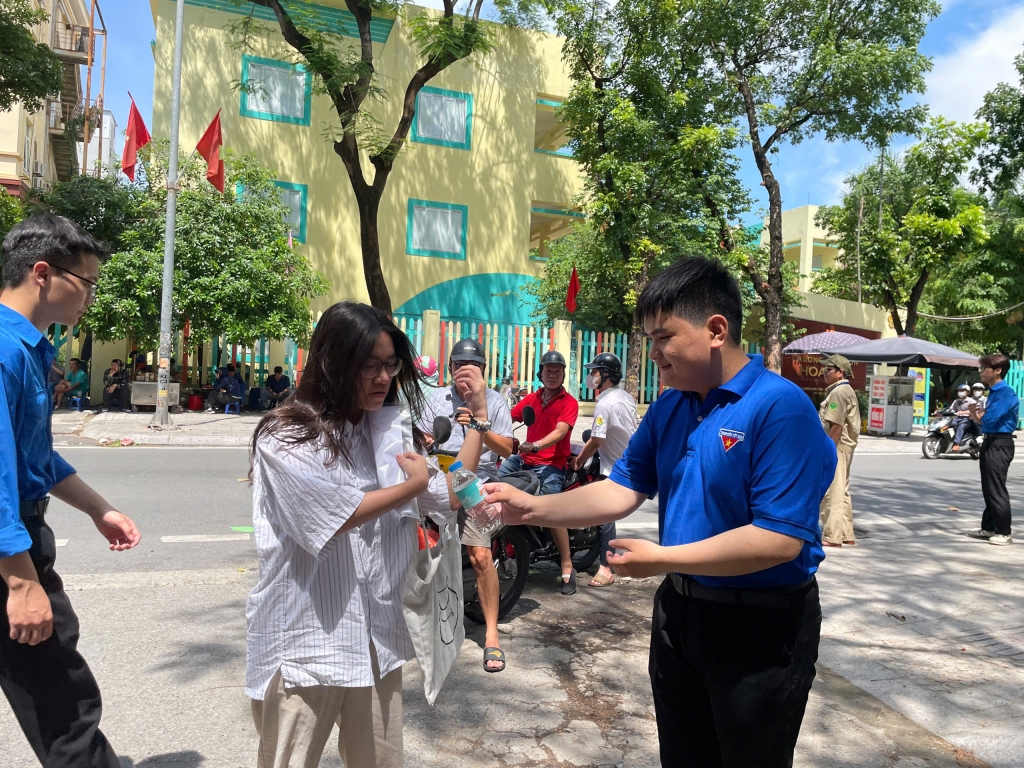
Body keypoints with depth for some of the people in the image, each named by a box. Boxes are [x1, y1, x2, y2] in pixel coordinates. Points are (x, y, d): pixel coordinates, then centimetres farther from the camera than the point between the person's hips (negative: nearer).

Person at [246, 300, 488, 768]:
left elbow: (450, 498, 10)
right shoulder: (286, 435, -8)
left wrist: (479, 416, 5)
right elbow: (335, 517, -18)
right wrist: (414, 486, -7)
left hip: (378, 638, 5)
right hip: (305, 641, -5)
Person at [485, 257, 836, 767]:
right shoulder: (669, 407, 1)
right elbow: (622, 491, 2)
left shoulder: (780, 408, -23)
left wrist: (662, 559, -24)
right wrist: (532, 508, -9)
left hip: (761, 627, -7)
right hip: (679, 612, 7)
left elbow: (780, 539, -27)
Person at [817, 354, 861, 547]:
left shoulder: (838, 392, -16)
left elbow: (837, 426, -22)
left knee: (831, 493, -7)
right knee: (841, 492, 15)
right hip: (842, 447, 11)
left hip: (836, 447, -11)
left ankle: (832, 537, -3)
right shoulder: (846, 390, 17)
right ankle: (847, 535, 22)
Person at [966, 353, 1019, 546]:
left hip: (999, 444, -10)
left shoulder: (1005, 393, -17)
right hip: (990, 442, 10)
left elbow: (989, 419, -24)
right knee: (988, 488, 15)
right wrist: (978, 416, -3)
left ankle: (1004, 533, 2)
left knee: (996, 489, -5)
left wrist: (978, 416, -3)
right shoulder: (994, 392, 13)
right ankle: (988, 528, 24)